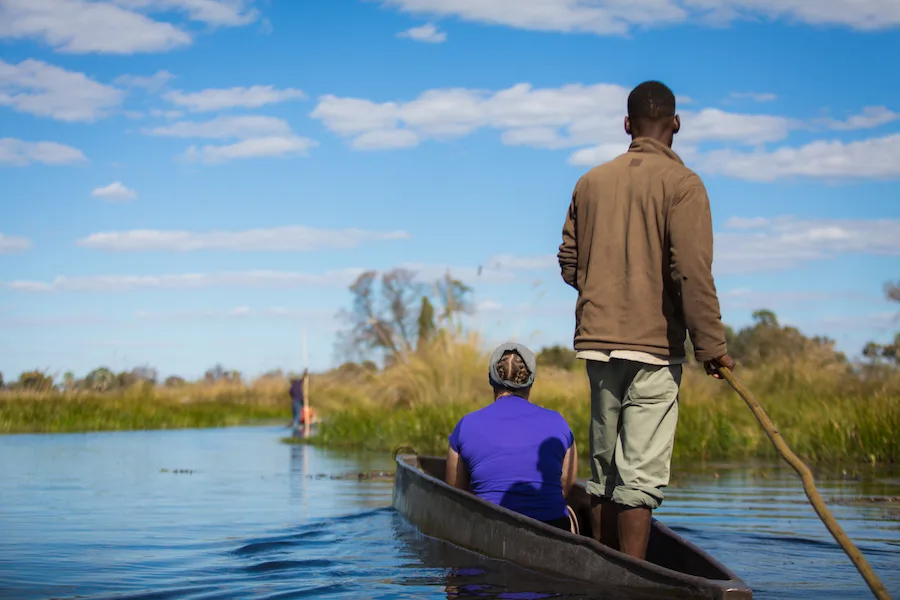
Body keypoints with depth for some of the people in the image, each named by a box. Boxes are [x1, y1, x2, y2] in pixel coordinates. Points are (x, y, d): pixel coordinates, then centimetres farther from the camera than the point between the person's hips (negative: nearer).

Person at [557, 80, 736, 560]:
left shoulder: (591, 181, 10)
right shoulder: (681, 183, -7)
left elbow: (568, 263, 14)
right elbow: (693, 273, -15)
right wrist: (712, 347, -10)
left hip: (597, 339, 5)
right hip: (655, 343, -5)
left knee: (604, 465, 13)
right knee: (641, 472, -4)